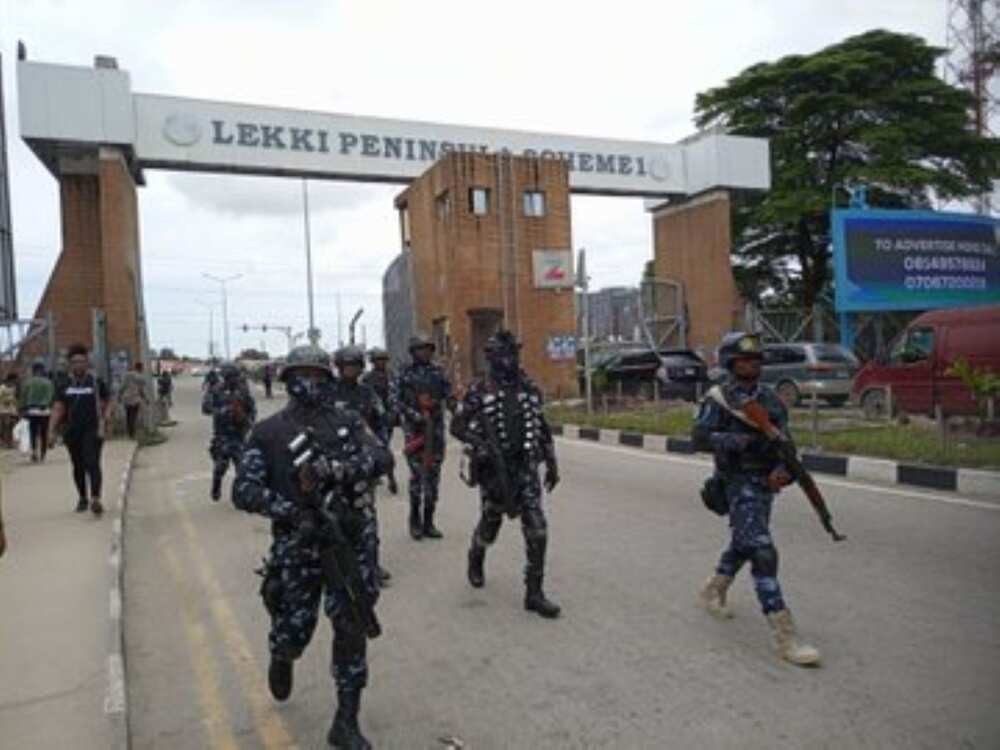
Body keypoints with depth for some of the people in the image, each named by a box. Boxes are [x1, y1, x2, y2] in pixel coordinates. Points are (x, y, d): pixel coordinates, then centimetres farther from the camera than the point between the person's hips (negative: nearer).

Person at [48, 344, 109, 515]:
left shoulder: (97, 383, 0)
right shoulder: (64, 385, 8)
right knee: (78, 466, 13)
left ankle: (95, 499, -21)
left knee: (92, 463, -15)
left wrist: (102, 427, -9)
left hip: (92, 430, -4)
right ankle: (82, 498, 28)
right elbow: (57, 410, 7)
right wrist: (52, 431, -1)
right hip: (72, 431, 4)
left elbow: (105, 407, 1)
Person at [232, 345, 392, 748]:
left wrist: (347, 469, -25)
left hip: (351, 540, 1)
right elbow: (244, 491, -6)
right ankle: (281, 659, 47)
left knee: (352, 630, 1)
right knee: (294, 632, 7)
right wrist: (289, 511, -21)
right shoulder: (268, 431, 0)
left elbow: (383, 457, -6)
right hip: (298, 545, -1)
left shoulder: (346, 421, 5)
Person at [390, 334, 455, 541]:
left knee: (433, 475, 5)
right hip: (414, 430, -3)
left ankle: (428, 522, 15)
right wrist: (414, 415, -19)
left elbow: (449, 398, 9)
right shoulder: (404, 374, 0)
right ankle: (415, 520, 9)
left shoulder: (439, 372, 9)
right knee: (417, 474, -8)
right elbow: (395, 402, -5)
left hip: (436, 429, 3)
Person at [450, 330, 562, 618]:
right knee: (490, 523, 15)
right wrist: (479, 445, -20)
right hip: (494, 470, -2)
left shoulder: (530, 389, 5)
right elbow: (457, 425, -3)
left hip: (526, 468, 3)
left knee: (537, 529, -6)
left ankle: (534, 593, 3)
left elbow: (542, 429, 14)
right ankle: (476, 558, 48)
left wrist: (551, 463, 12)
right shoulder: (480, 391, -6)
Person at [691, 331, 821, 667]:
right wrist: (744, 439, -28)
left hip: (765, 484, 7)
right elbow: (700, 437, -17)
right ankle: (785, 637, -12)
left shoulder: (770, 399, 8)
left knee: (743, 545, 22)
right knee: (763, 553, -14)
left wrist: (783, 469, -19)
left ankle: (712, 592, 45)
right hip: (739, 484, -7)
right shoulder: (718, 399, -8)